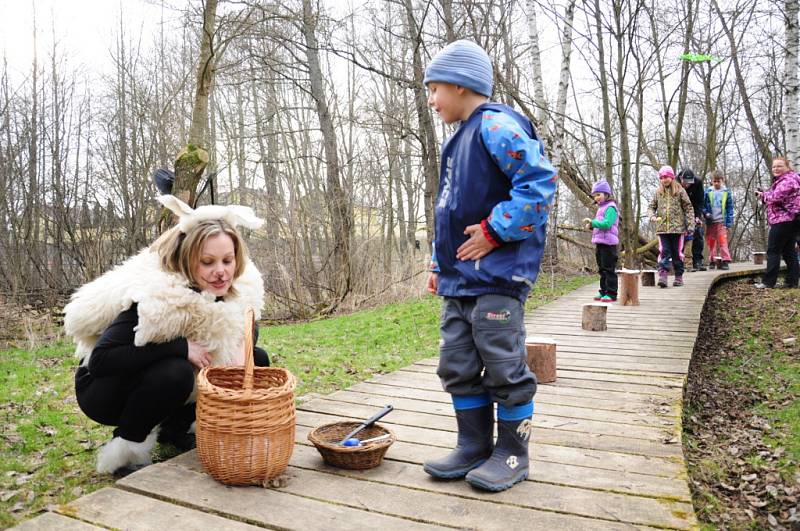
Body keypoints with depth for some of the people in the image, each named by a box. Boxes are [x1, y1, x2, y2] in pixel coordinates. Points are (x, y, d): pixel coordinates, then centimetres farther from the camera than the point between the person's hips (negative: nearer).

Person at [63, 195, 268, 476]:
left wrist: (240, 341, -20)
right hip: (104, 389, -6)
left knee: (257, 360, -7)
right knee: (175, 373, -37)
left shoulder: (241, 289, -15)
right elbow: (100, 360, -35)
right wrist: (181, 347, -36)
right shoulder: (156, 296, -34)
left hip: (164, 385, 7)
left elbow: (242, 330, 4)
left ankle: (174, 426, 6)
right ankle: (123, 451, -10)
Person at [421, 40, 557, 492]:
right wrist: (440, 263, 21)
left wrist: (494, 230, -19)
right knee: (458, 367, 12)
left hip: (496, 278, -10)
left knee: (504, 368, 2)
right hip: (460, 280, 10)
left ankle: (512, 454, 19)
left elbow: (540, 182, -21)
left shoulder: (496, 125, -10)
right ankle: (474, 448, 26)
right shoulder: (460, 139, 19)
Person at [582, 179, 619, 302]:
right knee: (602, 269, 13)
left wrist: (592, 222, -23)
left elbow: (606, 224, -23)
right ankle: (603, 291, 20)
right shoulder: (601, 208, 19)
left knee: (609, 269, -6)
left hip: (608, 243, -10)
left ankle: (611, 293, -2)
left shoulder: (610, 208, -11)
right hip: (599, 243, 10)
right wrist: (591, 226, 8)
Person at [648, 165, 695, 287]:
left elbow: (688, 208, 1)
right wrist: (652, 216, -7)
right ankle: (662, 275, -10)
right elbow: (652, 206, 15)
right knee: (664, 252, -5)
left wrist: (690, 225, -5)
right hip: (662, 227, 1)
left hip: (677, 227, -1)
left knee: (677, 253, 7)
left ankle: (679, 276, 16)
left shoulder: (680, 191, 1)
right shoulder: (658, 192, 8)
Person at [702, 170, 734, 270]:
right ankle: (712, 260, 18)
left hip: (721, 221, -2)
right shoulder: (708, 192, 4)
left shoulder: (726, 192, 2)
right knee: (711, 241, 8)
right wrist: (705, 213, -12)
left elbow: (730, 208, 3)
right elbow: (703, 205, 8)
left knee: (723, 241, -9)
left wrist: (729, 222, -2)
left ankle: (726, 261, -9)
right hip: (710, 221, 2)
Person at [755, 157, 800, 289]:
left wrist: (763, 195, -5)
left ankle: (768, 281, -8)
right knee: (788, 251, 10)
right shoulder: (781, 180, 22)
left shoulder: (788, 180, -12)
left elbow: (776, 196, -24)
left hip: (783, 220, -11)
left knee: (773, 251, -8)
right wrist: (764, 195, 7)